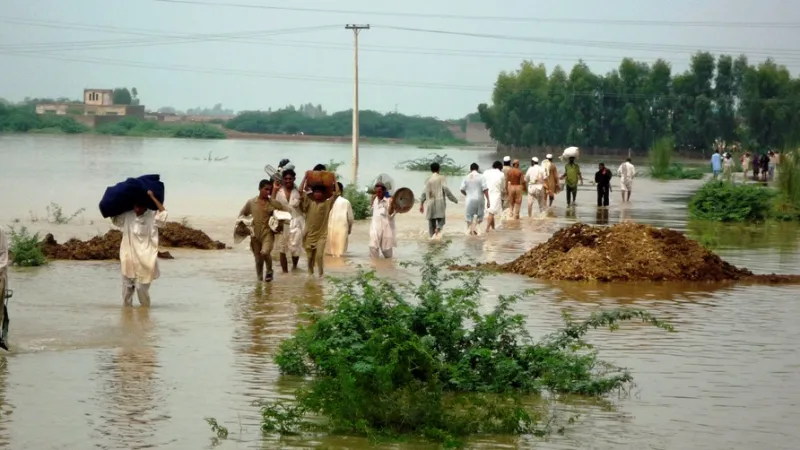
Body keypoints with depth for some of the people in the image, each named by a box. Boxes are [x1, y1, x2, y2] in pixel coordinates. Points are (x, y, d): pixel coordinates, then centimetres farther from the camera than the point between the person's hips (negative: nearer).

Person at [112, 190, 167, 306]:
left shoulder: (152, 217, -7)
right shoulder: (127, 216, 4)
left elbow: (163, 214, -25)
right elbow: (114, 219, 18)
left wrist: (152, 197, -21)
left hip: (144, 261, -4)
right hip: (128, 259, 4)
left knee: (141, 288, -6)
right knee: (126, 289, 9)